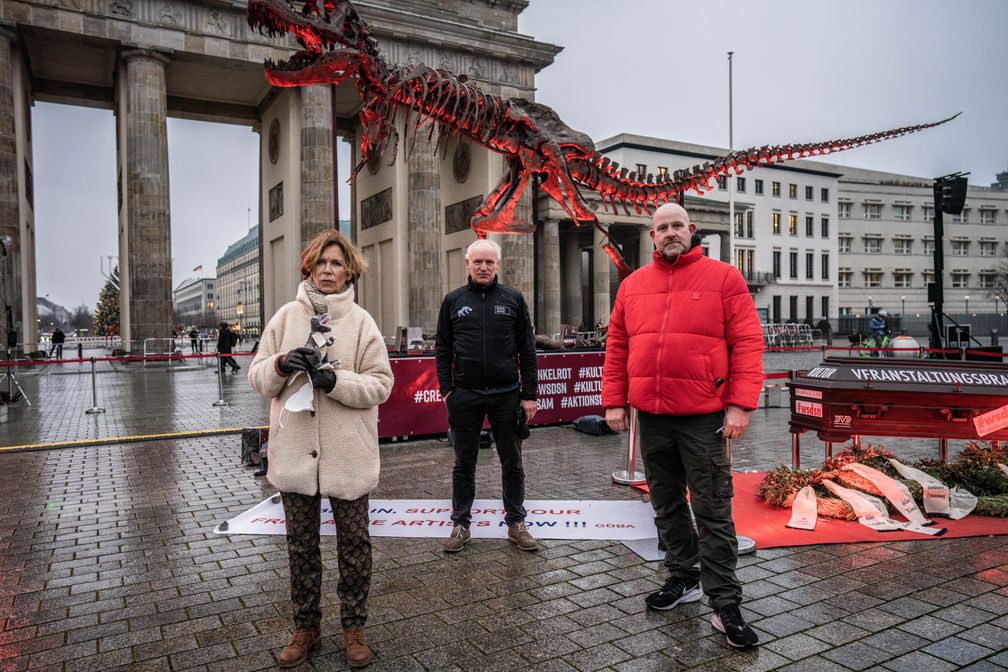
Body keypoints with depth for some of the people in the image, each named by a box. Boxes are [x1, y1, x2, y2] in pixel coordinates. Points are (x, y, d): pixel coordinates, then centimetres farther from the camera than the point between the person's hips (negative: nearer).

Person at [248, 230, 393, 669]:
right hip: (295, 451, 2)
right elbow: (258, 378, 5)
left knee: (354, 543, 10)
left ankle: (354, 627, 29)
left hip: (348, 453, -2)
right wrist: (280, 365, -15)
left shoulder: (360, 321, -3)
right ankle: (306, 628, 33)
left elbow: (380, 385, -7)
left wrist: (334, 380, -20)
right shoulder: (287, 316, 4)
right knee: (300, 544, 15)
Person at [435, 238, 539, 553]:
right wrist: (446, 390, -2)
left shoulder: (513, 298, 4)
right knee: (464, 463, 10)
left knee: (512, 463, 9)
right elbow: (442, 349, 7)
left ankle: (516, 523, 22)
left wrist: (529, 394, -1)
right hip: (465, 395, 0)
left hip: (506, 395, 0)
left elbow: (527, 349, 3)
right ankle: (460, 524, 23)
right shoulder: (454, 300, 5)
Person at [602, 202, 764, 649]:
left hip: (703, 418, -4)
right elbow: (617, 347, 10)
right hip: (651, 416, 5)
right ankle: (683, 578, 32)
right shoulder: (632, 285, 10)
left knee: (713, 512, 1)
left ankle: (724, 605, 11)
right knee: (666, 506, 15)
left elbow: (747, 343, -6)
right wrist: (613, 401, 4)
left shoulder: (723, 278, -1)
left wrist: (740, 404, -13)